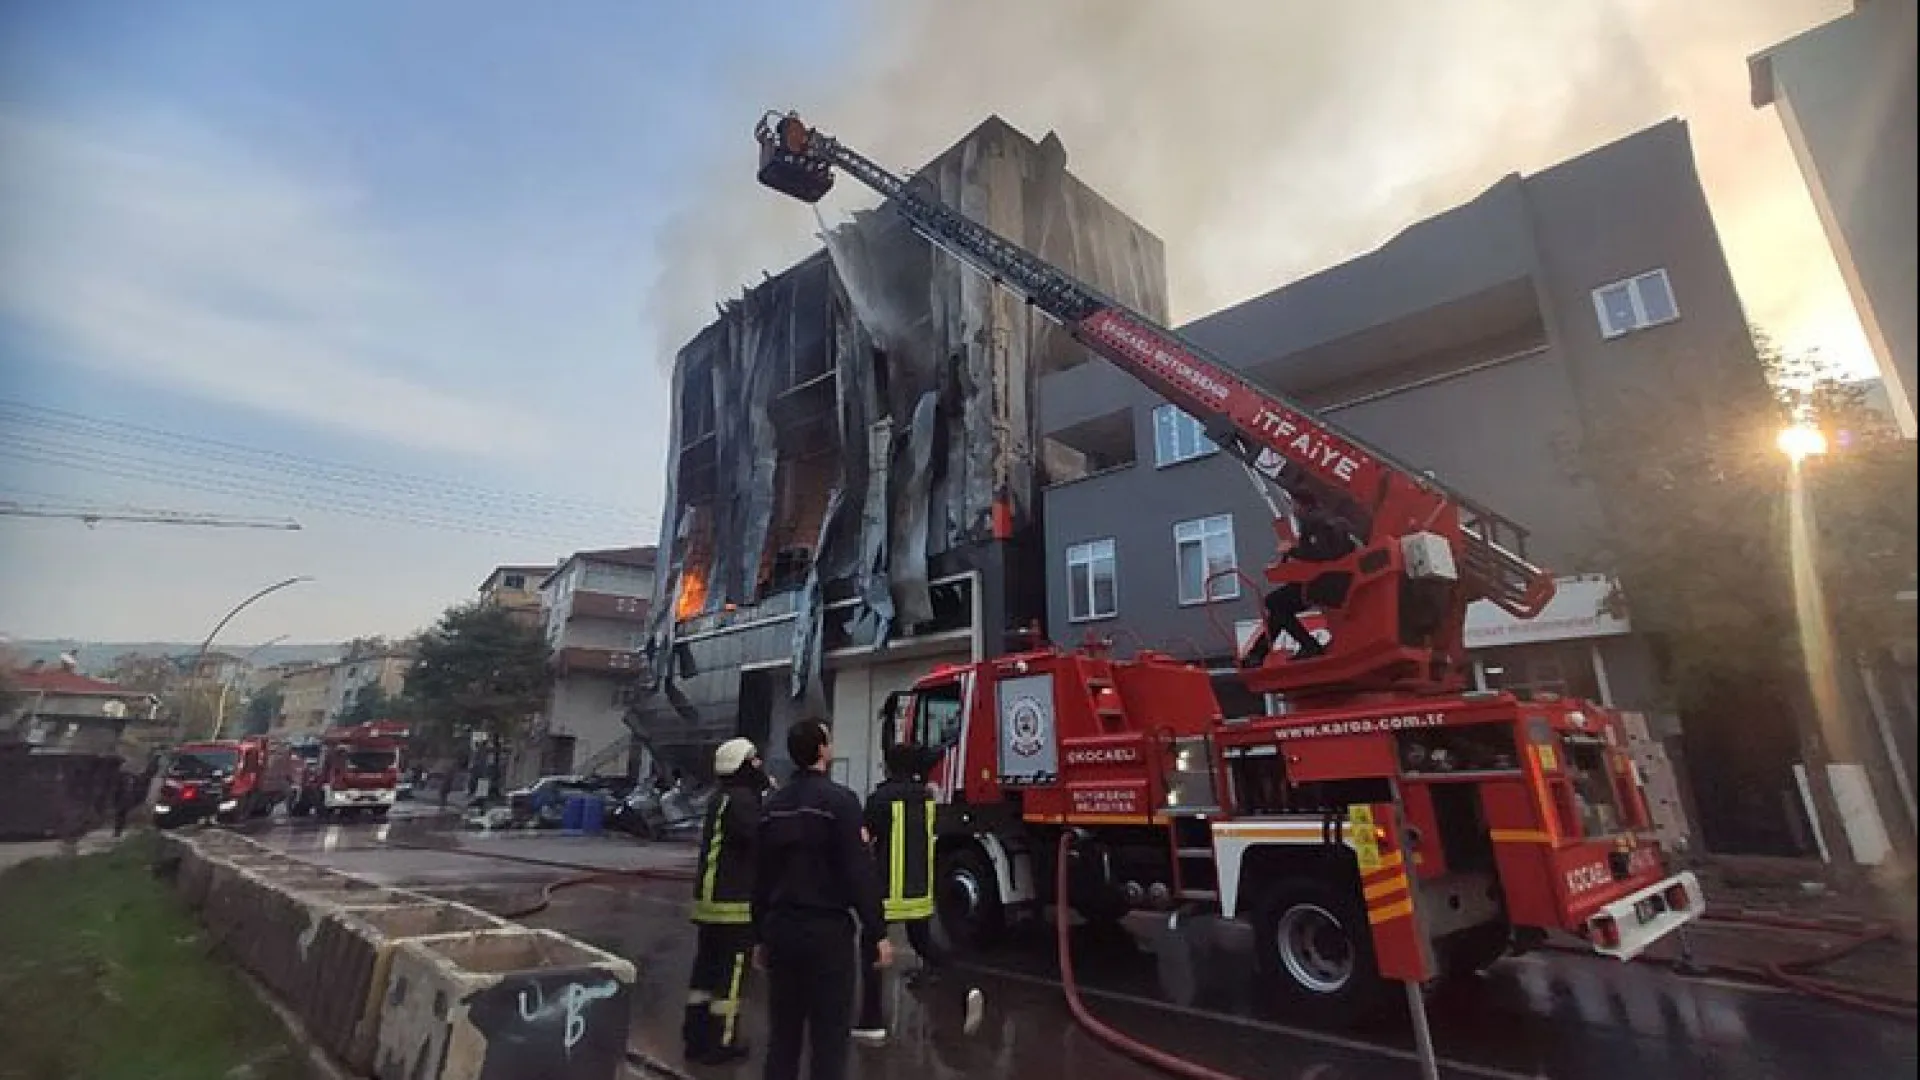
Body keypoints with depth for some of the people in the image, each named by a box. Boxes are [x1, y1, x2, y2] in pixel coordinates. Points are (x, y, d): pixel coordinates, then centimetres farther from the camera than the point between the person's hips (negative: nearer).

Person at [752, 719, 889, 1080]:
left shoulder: (773, 804, 7)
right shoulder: (839, 800, -14)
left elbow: (762, 876, 11)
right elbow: (859, 873, -17)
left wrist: (760, 935, 19)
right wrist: (876, 933, -11)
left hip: (781, 929, 6)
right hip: (827, 930, -6)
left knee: (782, 1032, 16)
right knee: (828, 1035, 3)